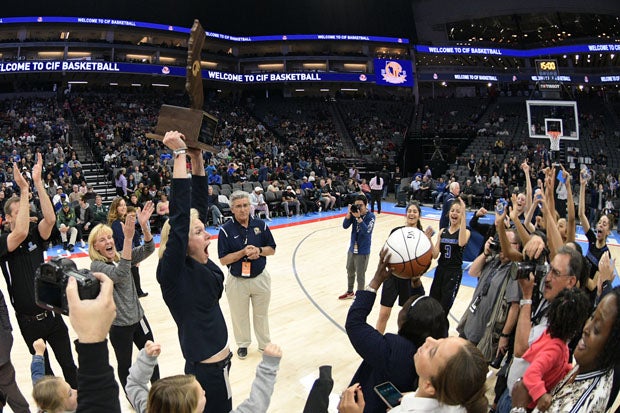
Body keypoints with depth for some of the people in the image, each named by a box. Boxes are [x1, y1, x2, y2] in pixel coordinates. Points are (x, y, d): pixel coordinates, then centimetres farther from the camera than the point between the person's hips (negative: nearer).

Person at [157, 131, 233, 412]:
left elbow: (198, 205, 3)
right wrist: (180, 154, -24)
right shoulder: (172, 271, -18)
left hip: (217, 365, 8)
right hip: (206, 371, -8)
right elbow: (180, 215, -27)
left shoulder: (197, 264, 1)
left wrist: (197, 157, 0)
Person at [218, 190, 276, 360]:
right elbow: (223, 260, -11)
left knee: (261, 314, 17)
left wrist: (259, 250, -17)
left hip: (260, 278, 2)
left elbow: (272, 249, 3)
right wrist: (243, 252, -23)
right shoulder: (226, 229, -12)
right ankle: (243, 344, 37)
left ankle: (265, 343, 36)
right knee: (240, 315, 14)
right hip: (237, 281, -2)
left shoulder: (260, 225, -4)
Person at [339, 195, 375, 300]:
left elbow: (366, 231, -27)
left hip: (363, 251, -6)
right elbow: (345, 226, -9)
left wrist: (358, 217, -35)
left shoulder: (370, 216, -16)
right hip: (352, 248, 6)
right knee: (350, 271, 22)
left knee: (360, 275, 3)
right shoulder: (354, 213, -3)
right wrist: (349, 213, -22)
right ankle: (350, 292, 43)